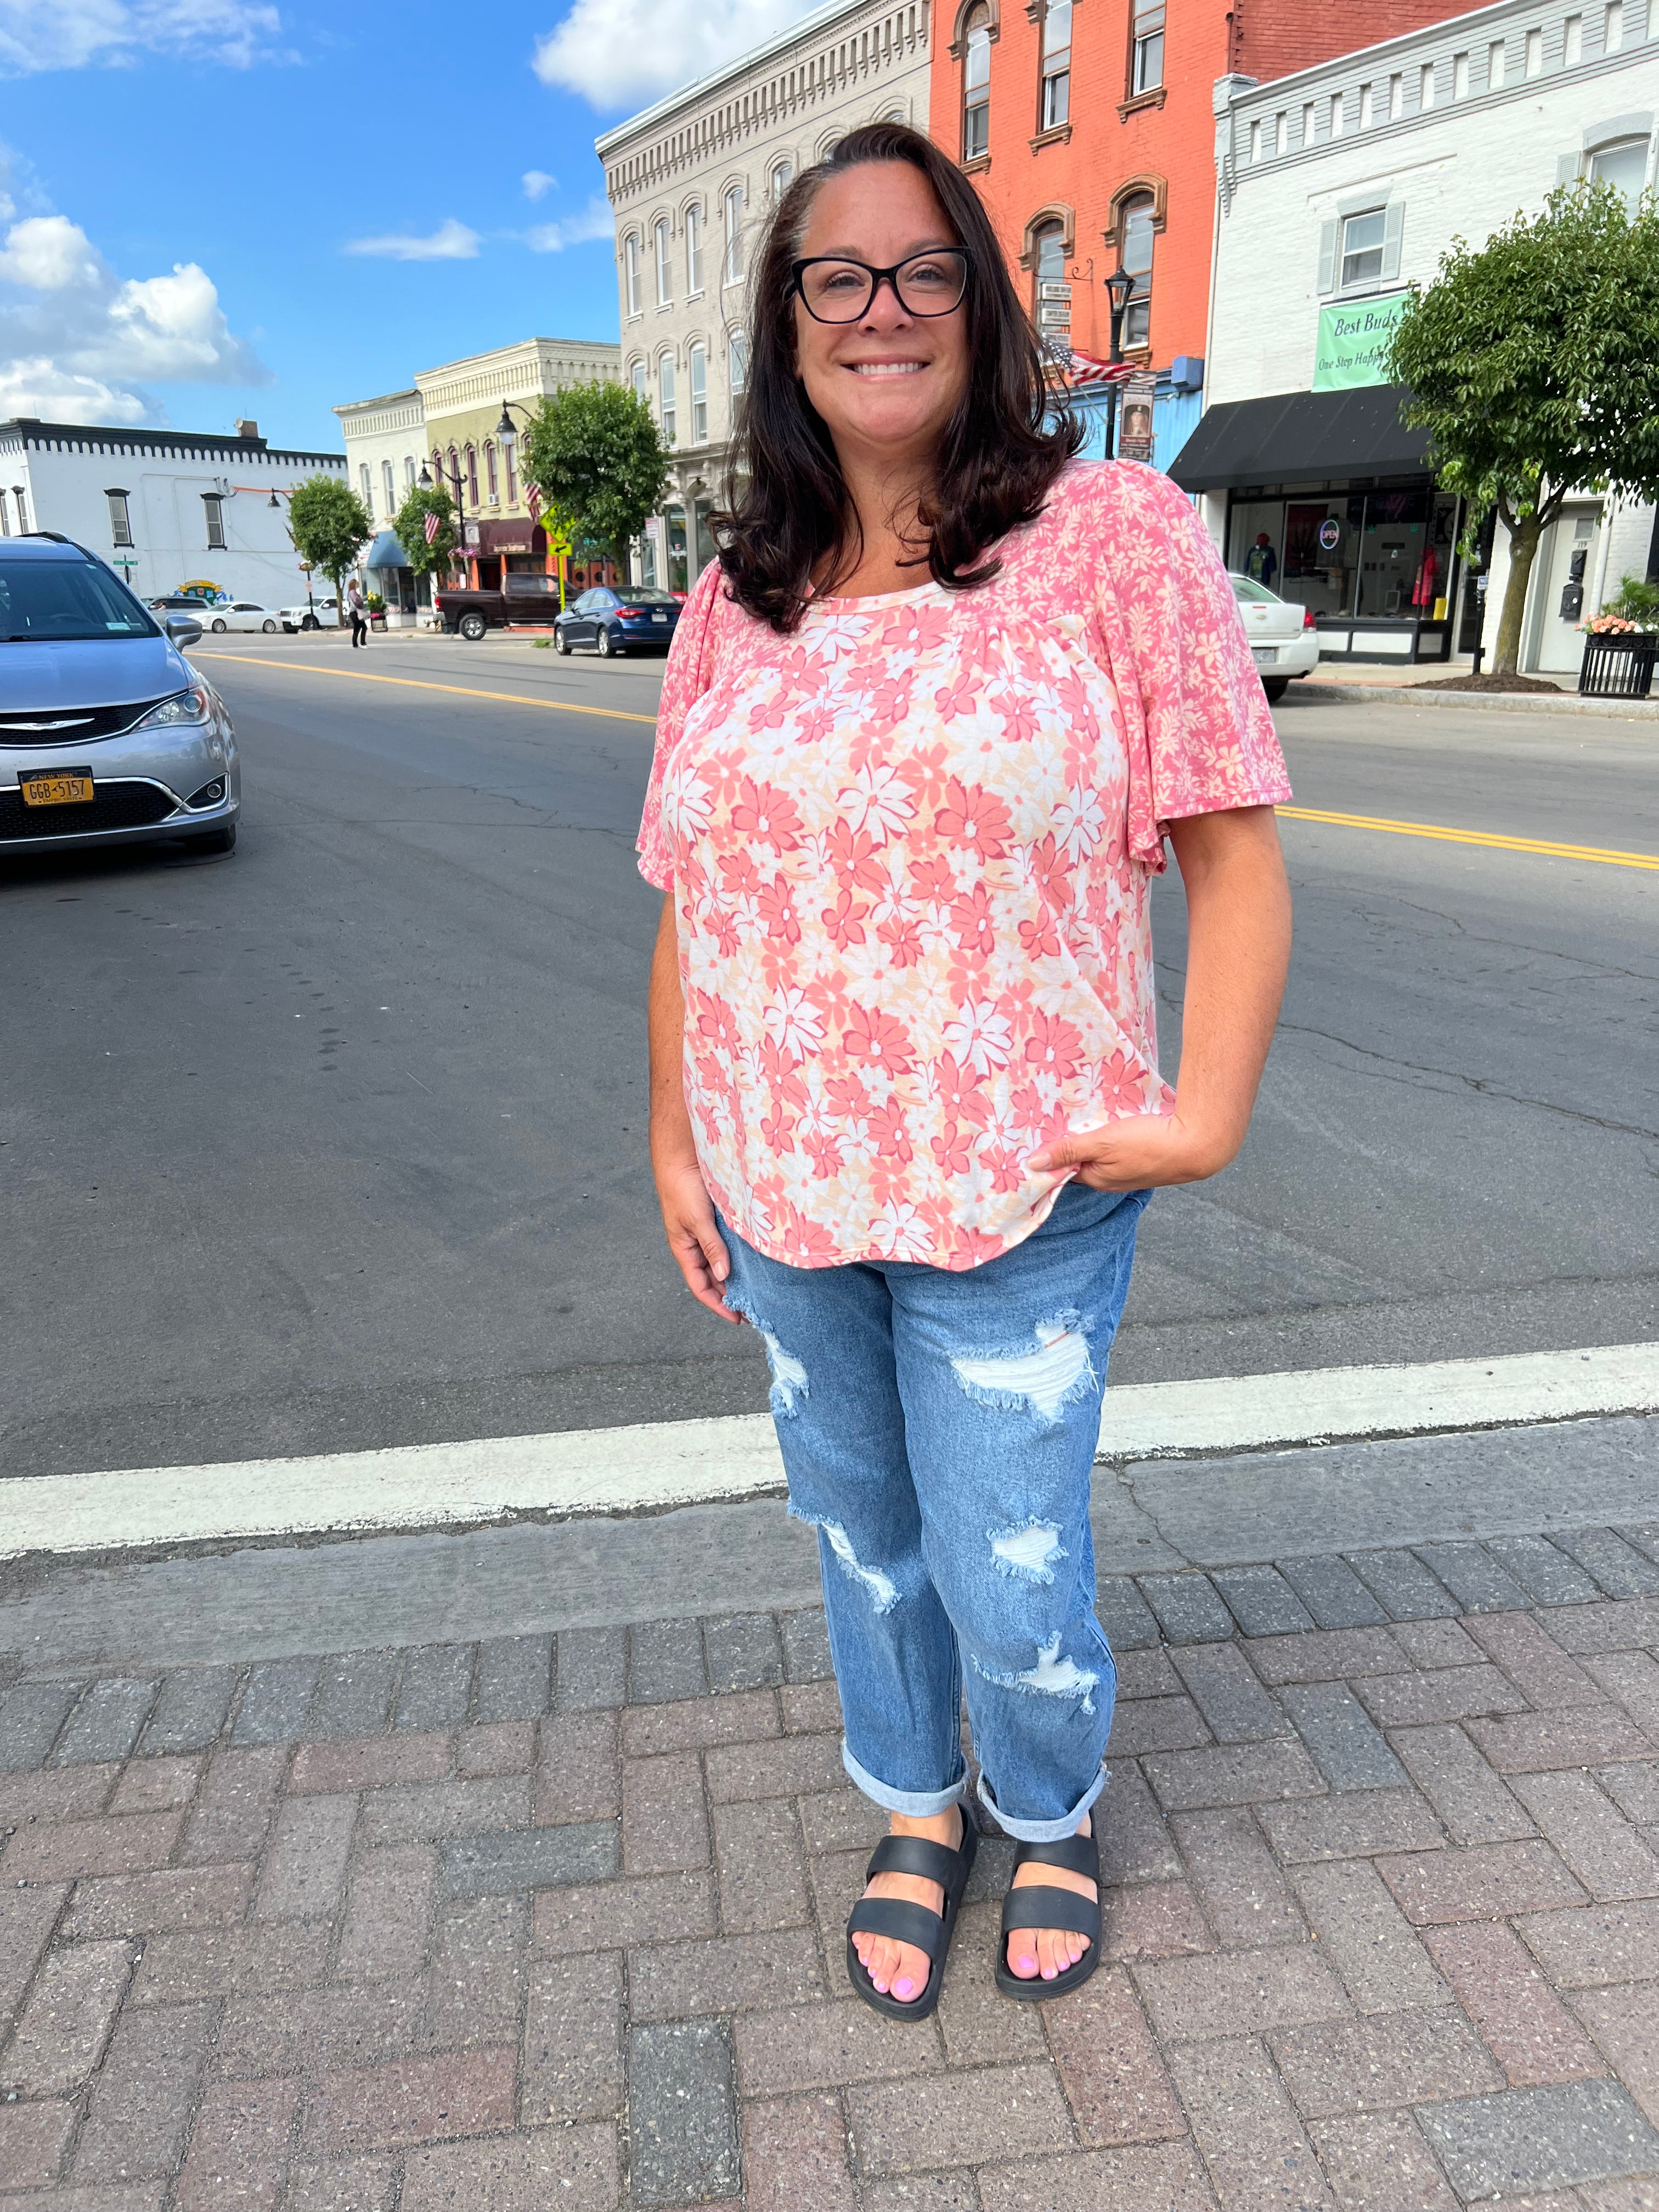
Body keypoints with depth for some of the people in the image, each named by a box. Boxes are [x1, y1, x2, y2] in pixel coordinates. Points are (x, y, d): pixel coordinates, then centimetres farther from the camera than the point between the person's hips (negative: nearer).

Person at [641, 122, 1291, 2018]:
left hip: (1018, 1198, -4)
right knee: (860, 1533, 20)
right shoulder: (733, 604, 6)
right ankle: (916, 1814, 48)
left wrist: (1206, 1113, -15)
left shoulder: (1113, 534, -7)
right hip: (780, 1197, 5)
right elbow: (687, 903, 10)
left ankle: (1049, 1815, 42)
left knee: (1009, 1579, 7)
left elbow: (1233, 845, -8)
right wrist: (673, 1144, 8)